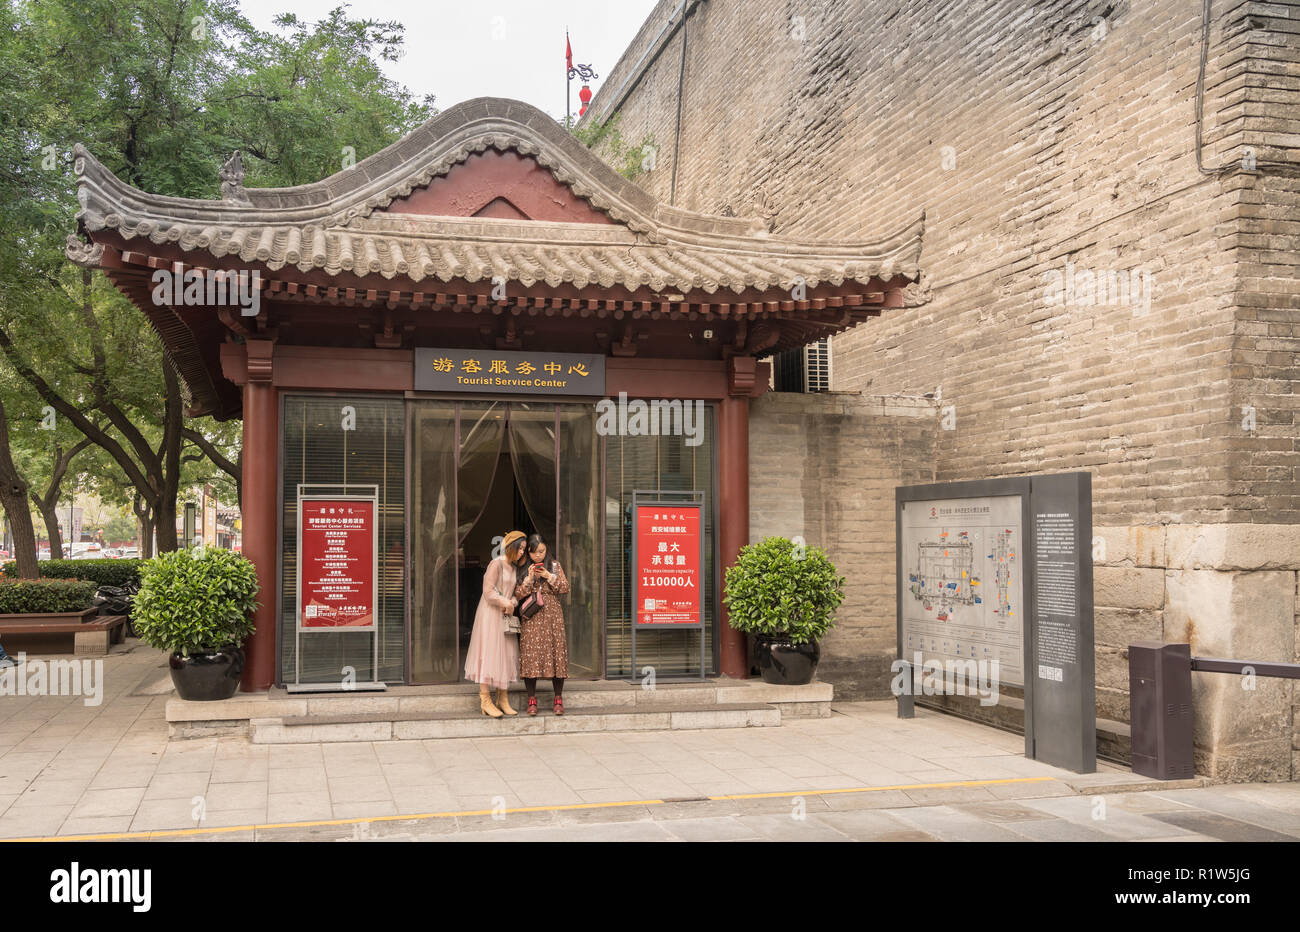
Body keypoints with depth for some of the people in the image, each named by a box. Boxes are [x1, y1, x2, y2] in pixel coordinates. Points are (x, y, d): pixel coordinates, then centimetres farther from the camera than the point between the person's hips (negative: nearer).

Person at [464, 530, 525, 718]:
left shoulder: (513, 568, 13)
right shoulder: (496, 564, -11)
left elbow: (515, 593, 12)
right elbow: (488, 591, -16)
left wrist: (512, 603, -8)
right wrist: (505, 602, -21)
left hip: (505, 616, 8)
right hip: (490, 615, -8)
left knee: (507, 655, 6)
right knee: (489, 654, -8)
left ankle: (503, 699, 12)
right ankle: (485, 700, -7)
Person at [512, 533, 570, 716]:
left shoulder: (554, 565, 8)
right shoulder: (523, 568, 8)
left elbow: (565, 588, 2)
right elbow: (518, 594, 2)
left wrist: (549, 576, -10)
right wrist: (529, 578, -10)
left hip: (552, 614, 0)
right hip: (530, 617, 0)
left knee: (555, 653, -4)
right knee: (530, 655, -5)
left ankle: (558, 699, 3)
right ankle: (532, 700, 3)